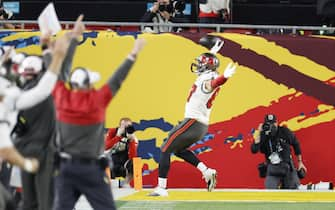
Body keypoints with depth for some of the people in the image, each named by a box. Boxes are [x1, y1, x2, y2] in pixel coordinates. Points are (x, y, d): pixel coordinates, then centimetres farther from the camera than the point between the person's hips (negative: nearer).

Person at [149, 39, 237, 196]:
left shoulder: (207, 79, -17)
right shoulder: (208, 77, 11)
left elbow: (215, 82, -42)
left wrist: (224, 77, -63)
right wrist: (213, 52, 47)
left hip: (193, 122, -10)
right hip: (203, 125, 10)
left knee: (165, 149, -5)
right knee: (179, 150, 24)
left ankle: (161, 188, -9)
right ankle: (207, 172, 12)